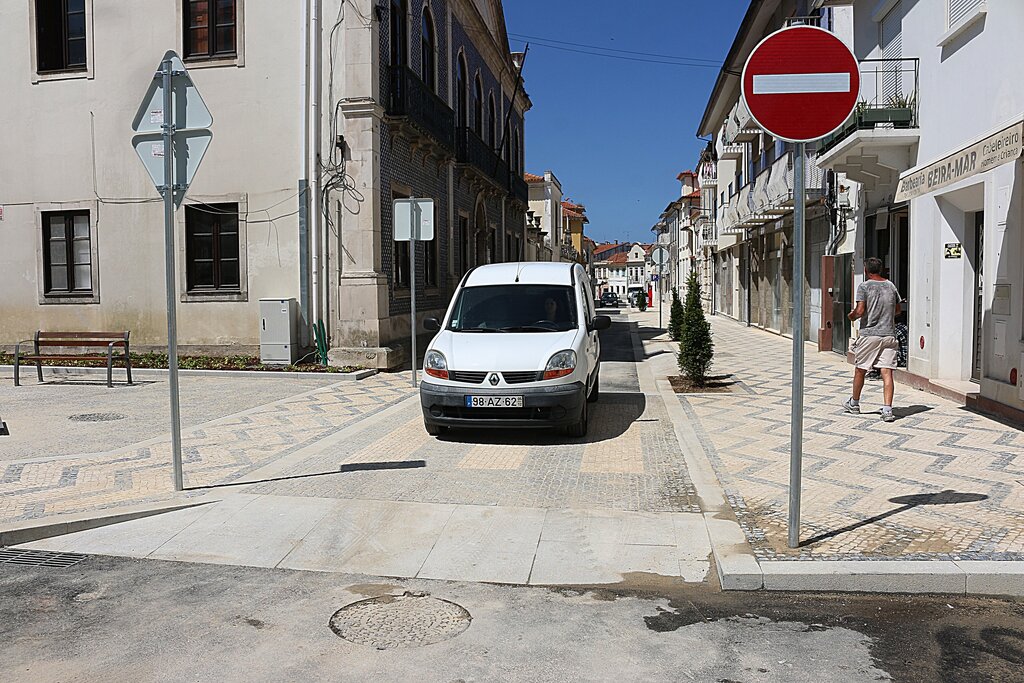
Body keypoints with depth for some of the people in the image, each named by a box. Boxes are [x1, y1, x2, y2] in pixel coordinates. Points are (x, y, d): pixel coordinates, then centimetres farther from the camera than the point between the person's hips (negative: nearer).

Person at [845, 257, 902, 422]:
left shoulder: (864, 286, -6)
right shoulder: (891, 286, 9)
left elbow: (860, 311, -15)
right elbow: (898, 310, 18)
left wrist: (852, 316, 6)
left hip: (869, 334, -3)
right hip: (889, 335, 3)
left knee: (860, 370, 12)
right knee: (887, 372, -2)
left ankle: (854, 404, 27)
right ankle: (887, 409, -10)